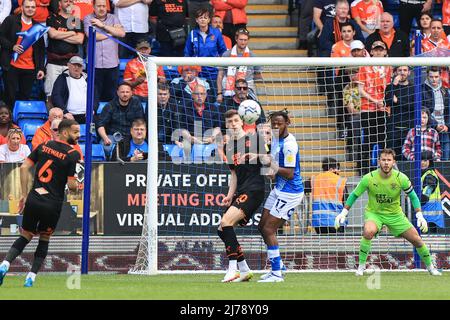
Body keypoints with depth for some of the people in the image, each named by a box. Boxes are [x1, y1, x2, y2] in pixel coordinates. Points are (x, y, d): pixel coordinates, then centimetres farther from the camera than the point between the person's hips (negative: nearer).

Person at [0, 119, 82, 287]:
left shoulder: (44, 146, 7)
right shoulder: (73, 154, -7)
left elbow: (24, 167, 4)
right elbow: (71, 185, -10)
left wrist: (24, 194, 10)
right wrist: (78, 186, 14)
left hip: (34, 199, 3)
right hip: (53, 204, -3)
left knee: (26, 236, 16)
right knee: (44, 239, 18)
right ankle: (31, 277, 10)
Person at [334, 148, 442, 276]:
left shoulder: (401, 178, -17)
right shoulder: (369, 178, -20)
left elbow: (413, 197, -3)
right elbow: (354, 195, -5)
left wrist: (420, 216, -11)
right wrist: (343, 213, -8)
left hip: (395, 214, 2)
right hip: (373, 212, -2)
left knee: (416, 239, 2)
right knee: (369, 231, -35)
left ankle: (430, 267, 28)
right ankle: (361, 266, -19)